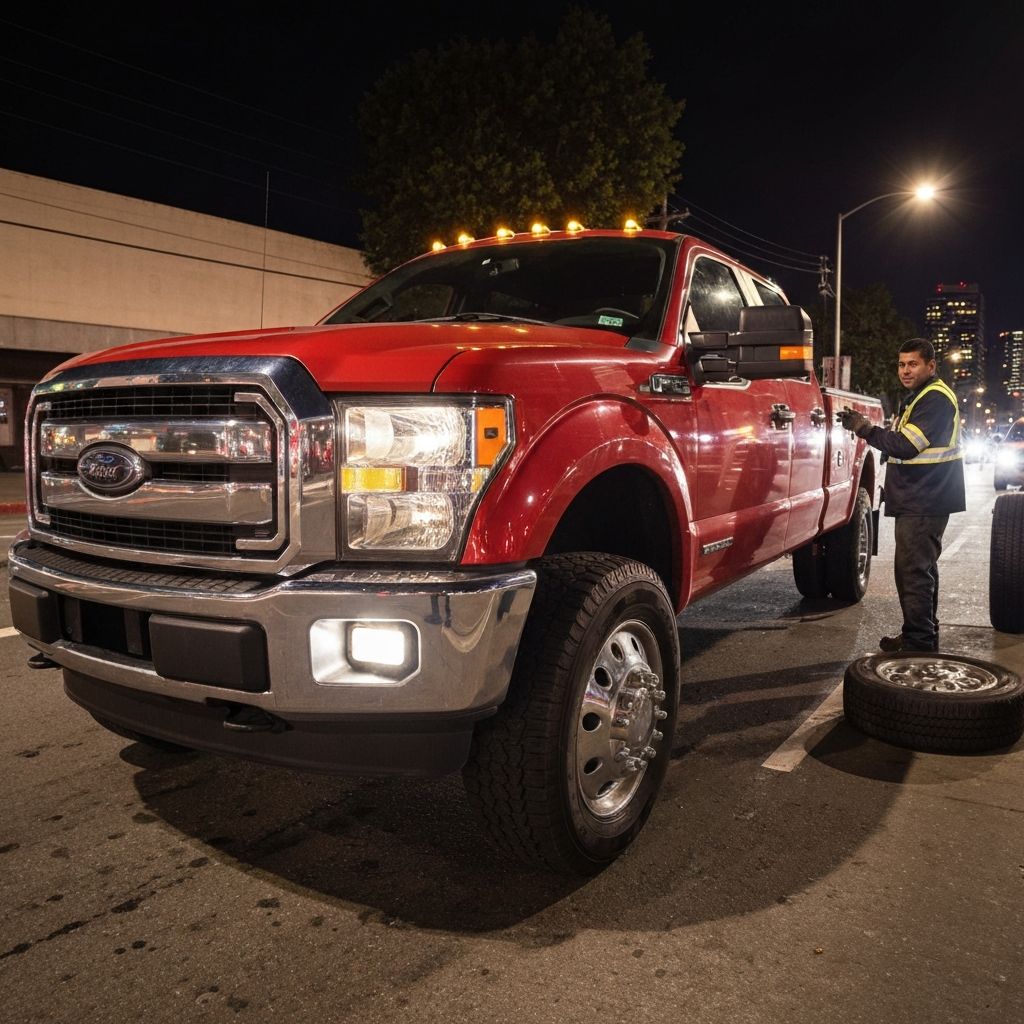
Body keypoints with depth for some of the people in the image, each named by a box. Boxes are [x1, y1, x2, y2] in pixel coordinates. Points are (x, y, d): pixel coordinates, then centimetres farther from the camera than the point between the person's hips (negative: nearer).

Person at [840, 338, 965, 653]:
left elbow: (906, 446, -22)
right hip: (916, 500, 11)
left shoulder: (936, 398, -14)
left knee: (914, 571, -10)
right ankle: (921, 637, 27)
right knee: (919, 570, 17)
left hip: (924, 503, -11)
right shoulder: (918, 398, 20)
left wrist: (866, 429, -16)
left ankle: (919, 644, -6)